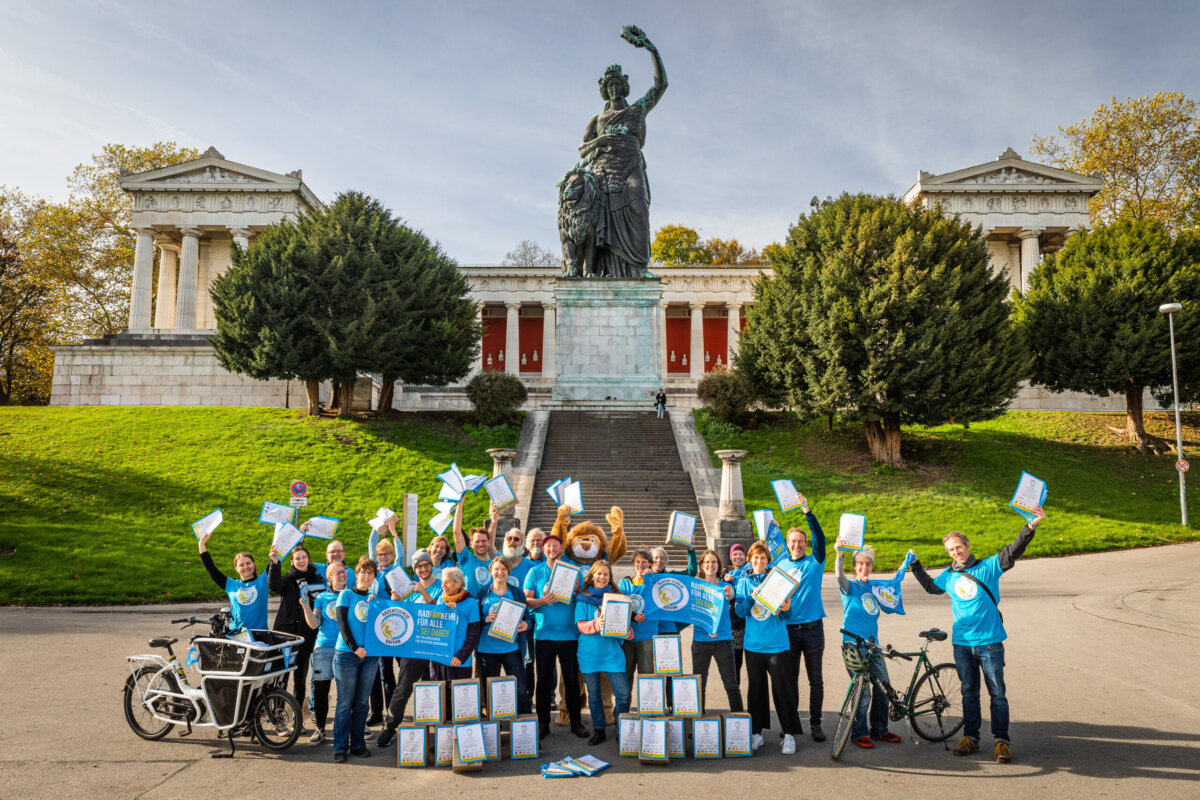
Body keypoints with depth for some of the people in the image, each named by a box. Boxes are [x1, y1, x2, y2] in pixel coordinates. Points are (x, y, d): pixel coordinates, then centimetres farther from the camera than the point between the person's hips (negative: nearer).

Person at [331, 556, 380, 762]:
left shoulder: (374, 597, 12)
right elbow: (342, 623, -6)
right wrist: (355, 647, -15)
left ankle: (358, 744, 16)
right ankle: (340, 747, 6)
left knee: (362, 702, 8)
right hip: (346, 654, -4)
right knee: (345, 702, -1)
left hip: (370, 655, 4)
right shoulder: (347, 594, 1)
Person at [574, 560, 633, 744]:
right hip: (589, 652, 0)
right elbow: (580, 624, -5)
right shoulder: (583, 598, 3)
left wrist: (628, 632, -12)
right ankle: (598, 731, 25)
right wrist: (596, 625, -24)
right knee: (593, 695, 8)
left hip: (612, 651, 1)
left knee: (623, 693, -6)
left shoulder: (615, 596, 8)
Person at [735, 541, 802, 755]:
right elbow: (740, 611, 0)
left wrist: (785, 609, -20)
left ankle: (789, 734, 6)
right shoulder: (744, 581, 8)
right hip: (753, 643, 2)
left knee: (782, 689, -2)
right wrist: (752, 596, -15)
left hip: (776, 643, -2)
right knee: (756, 688, 8)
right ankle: (757, 733, 18)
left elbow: (783, 612, 3)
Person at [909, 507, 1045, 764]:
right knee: (969, 693, 12)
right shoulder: (948, 576, 9)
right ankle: (971, 737, 22)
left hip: (990, 643, -4)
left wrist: (1031, 526, -28)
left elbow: (1012, 552, -15)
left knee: (997, 694, 3)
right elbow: (931, 586, 29)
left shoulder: (988, 567, -3)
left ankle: (1002, 740, 12)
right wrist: (915, 566, 25)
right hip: (962, 644, 4)